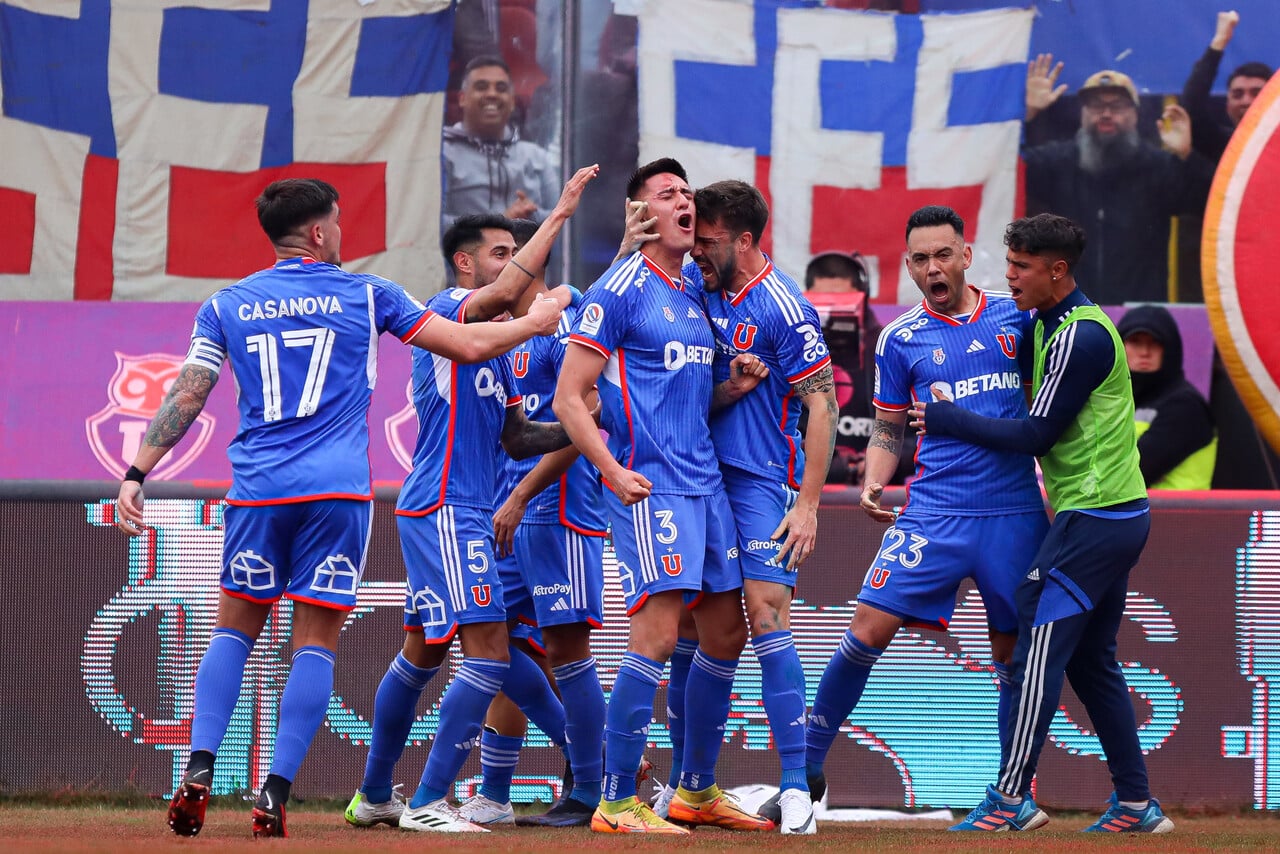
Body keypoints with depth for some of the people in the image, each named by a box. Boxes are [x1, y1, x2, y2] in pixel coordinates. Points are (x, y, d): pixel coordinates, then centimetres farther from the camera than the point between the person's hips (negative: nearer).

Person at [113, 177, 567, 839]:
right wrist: (536, 323, 24)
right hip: (337, 488, -2)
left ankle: (199, 771, -3)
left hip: (258, 488, 2)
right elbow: (470, 346, 8)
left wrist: (136, 474, 6)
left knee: (235, 629, 14)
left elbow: (186, 398, 3)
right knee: (315, 642, 2)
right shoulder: (366, 295, 5)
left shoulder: (226, 306, 9)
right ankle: (275, 793, -8)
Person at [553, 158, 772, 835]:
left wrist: (736, 383, 11)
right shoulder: (620, 290, -7)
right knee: (657, 633, -15)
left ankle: (698, 790, 23)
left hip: (705, 480, 9)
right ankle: (616, 802, -12)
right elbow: (568, 398, -10)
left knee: (726, 633, 11)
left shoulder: (695, 293, 16)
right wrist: (613, 472, -18)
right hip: (651, 485, -9)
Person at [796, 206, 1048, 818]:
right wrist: (873, 484, -5)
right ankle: (808, 770, 1)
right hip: (935, 511, 0)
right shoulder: (900, 339, 6)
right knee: (868, 630, -10)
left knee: (1015, 654, 4)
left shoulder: (1016, 315, 6)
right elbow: (887, 430, 13)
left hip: (1016, 513, 0)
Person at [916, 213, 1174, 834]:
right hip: (1118, 514, 10)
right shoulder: (1050, 324, 14)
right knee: (1092, 660, 13)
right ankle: (1135, 803, 15)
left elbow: (1035, 435, -17)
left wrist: (949, 419, -7)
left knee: (1039, 652, -9)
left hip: (1091, 520, -10)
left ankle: (1010, 800, -9)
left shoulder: (1079, 338, -17)